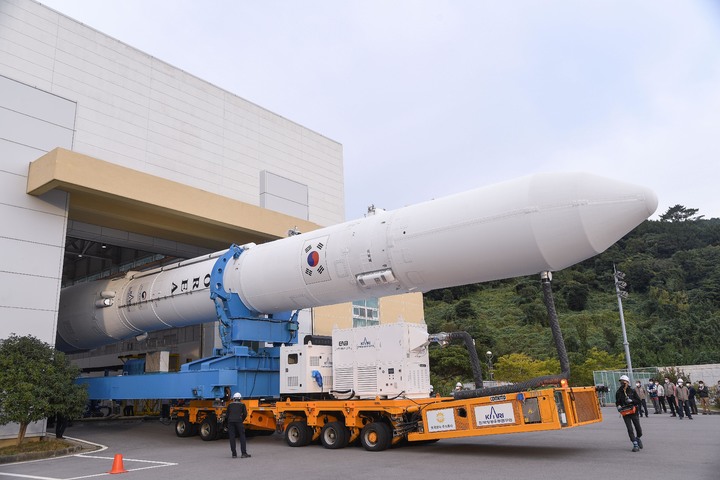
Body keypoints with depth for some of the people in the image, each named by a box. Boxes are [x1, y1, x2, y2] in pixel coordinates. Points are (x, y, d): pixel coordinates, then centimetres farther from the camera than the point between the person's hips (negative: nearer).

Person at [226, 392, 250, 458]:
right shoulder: (242, 405, 16)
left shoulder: (230, 405, 21)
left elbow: (226, 415, 16)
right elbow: (245, 414, 7)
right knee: (242, 436, 3)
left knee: (232, 438, 5)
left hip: (230, 421, 2)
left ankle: (234, 454, 3)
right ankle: (244, 453, -4)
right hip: (238, 421, -2)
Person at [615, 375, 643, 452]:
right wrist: (618, 406, -7)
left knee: (638, 428, 5)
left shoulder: (632, 391, -1)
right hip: (625, 414, 1)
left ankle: (638, 438, 36)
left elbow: (638, 400, -3)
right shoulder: (618, 393, 3)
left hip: (634, 412, -1)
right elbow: (617, 402, 13)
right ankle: (635, 445, 2)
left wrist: (631, 400, -19)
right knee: (630, 429, -6)